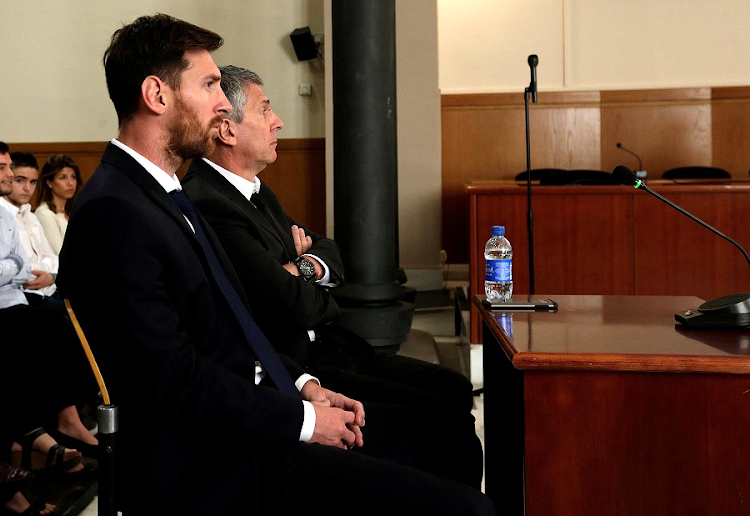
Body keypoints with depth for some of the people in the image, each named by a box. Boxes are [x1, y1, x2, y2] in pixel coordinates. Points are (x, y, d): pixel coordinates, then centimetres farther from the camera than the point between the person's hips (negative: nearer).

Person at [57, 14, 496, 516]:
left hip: (259, 413, 10)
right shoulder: (112, 212, -17)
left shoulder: (163, 193, 15)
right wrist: (302, 418, -14)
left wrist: (304, 385, 5)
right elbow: (174, 375, -22)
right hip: (219, 468, -10)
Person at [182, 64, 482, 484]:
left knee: (456, 389, 5)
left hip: (324, 349, 10)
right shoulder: (208, 206, -21)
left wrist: (304, 267, -6)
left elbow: (330, 253, 19)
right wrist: (321, 296, -1)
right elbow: (292, 306, -25)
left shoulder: (256, 190, 14)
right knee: (443, 418, -15)